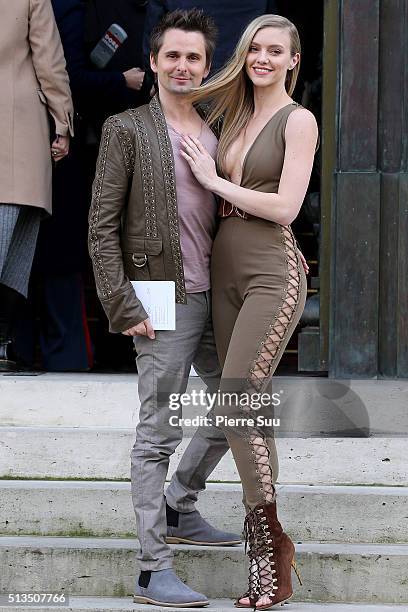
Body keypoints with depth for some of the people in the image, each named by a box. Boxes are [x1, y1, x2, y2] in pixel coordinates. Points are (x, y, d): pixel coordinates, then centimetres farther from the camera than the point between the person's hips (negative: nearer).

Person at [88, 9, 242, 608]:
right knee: (159, 433, -3)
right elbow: (102, 225, -8)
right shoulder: (127, 129, -5)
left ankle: (179, 510, 35)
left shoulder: (218, 135, 12)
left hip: (212, 298, 7)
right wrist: (123, 307, -14)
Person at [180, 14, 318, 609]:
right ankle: (268, 554, 8)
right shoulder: (236, 118, 16)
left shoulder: (298, 121, -4)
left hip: (273, 274, -7)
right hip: (225, 272, 7)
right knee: (249, 411, 5)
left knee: (236, 405, -16)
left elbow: (285, 207, -12)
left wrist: (213, 180, -7)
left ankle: (270, 542, -7)